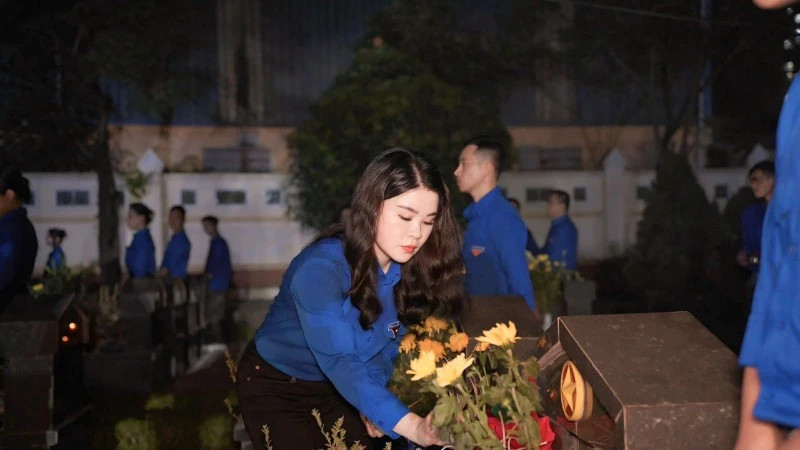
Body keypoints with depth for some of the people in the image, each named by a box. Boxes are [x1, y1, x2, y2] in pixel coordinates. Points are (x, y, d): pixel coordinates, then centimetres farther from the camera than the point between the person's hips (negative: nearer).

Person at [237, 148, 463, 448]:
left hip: (336, 391, 5)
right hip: (275, 388, -5)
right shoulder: (320, 268, -33)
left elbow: (387, 344, -1)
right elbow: (339, 362, -42)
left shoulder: (411, 269, -13)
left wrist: (372, 407, -16)